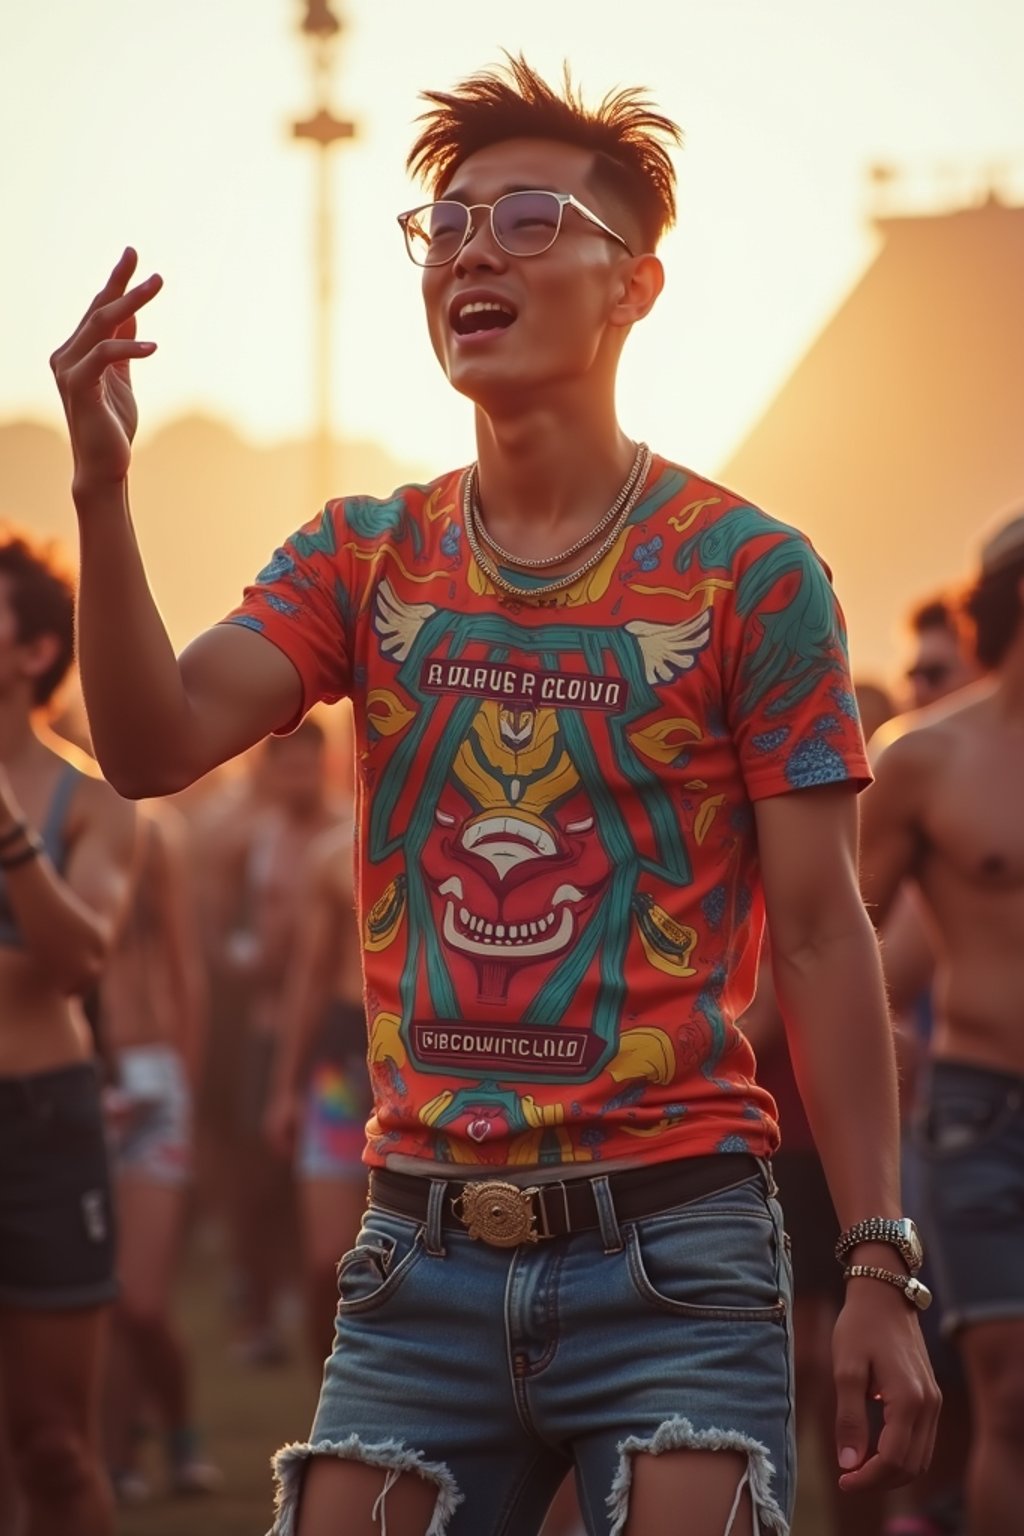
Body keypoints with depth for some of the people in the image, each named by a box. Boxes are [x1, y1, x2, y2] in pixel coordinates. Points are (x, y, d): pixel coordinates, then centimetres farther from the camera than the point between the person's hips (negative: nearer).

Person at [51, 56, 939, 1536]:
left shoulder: (749, 572, -1)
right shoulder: (366, 561, 10)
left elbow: (820, 938, -3)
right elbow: (156, 744, -5)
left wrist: (881, 1270, -8)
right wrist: (102, 486, -19)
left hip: (671, 1255, -3)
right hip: (425, 1259, 3)